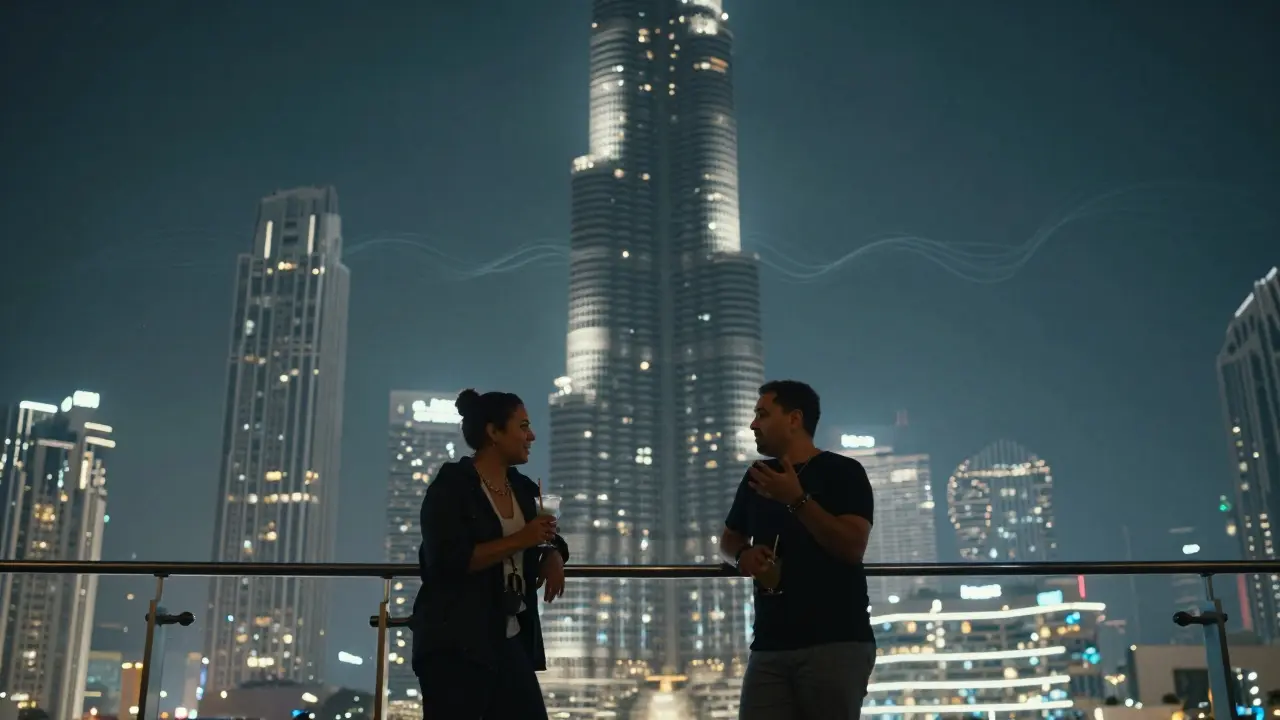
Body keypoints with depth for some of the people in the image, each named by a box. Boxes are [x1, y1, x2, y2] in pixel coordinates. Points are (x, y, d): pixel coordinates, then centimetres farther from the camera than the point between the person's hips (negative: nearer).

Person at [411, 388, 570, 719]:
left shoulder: (521, 487, 12)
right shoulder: (450, 486, -9)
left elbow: (546, 539, 27)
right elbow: (449, 560, -21)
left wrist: (553, 556, 4)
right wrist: (519, 540, -20)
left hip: (510, 640, 7)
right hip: (455, 643, -7)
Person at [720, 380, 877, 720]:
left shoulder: (843, 471, -2)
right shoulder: (757, 478, 15)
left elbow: (853, 547, -14)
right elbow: (729, 538, 28)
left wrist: (797, 499, -19)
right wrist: (744, 554, 5)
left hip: (836, 643, -5)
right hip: (770, 645, 5)